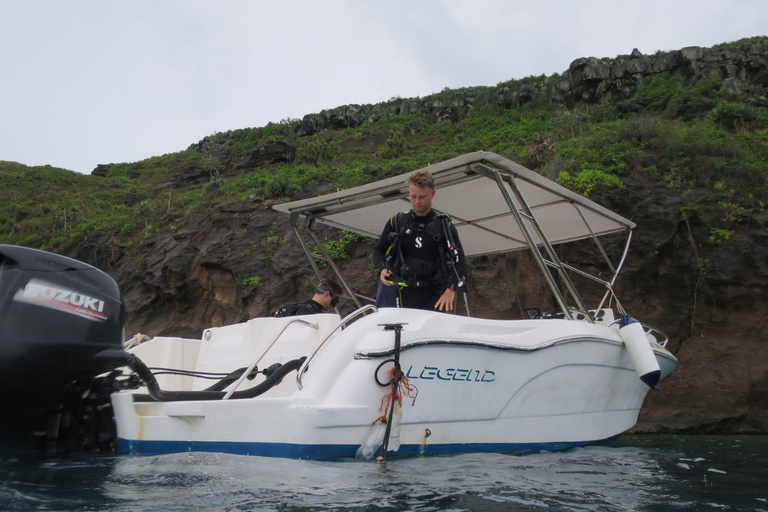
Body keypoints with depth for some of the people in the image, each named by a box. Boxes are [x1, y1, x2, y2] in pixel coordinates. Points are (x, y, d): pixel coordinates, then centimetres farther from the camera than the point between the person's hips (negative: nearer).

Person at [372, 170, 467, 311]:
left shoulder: (444, 225, 4)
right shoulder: (397, 222, 8)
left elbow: (459, 261, 0)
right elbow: (378, 250, 18)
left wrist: (451, 289, -16)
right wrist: (382, 269, -4)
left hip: (434, 295, -1)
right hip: (406, 293, 1)